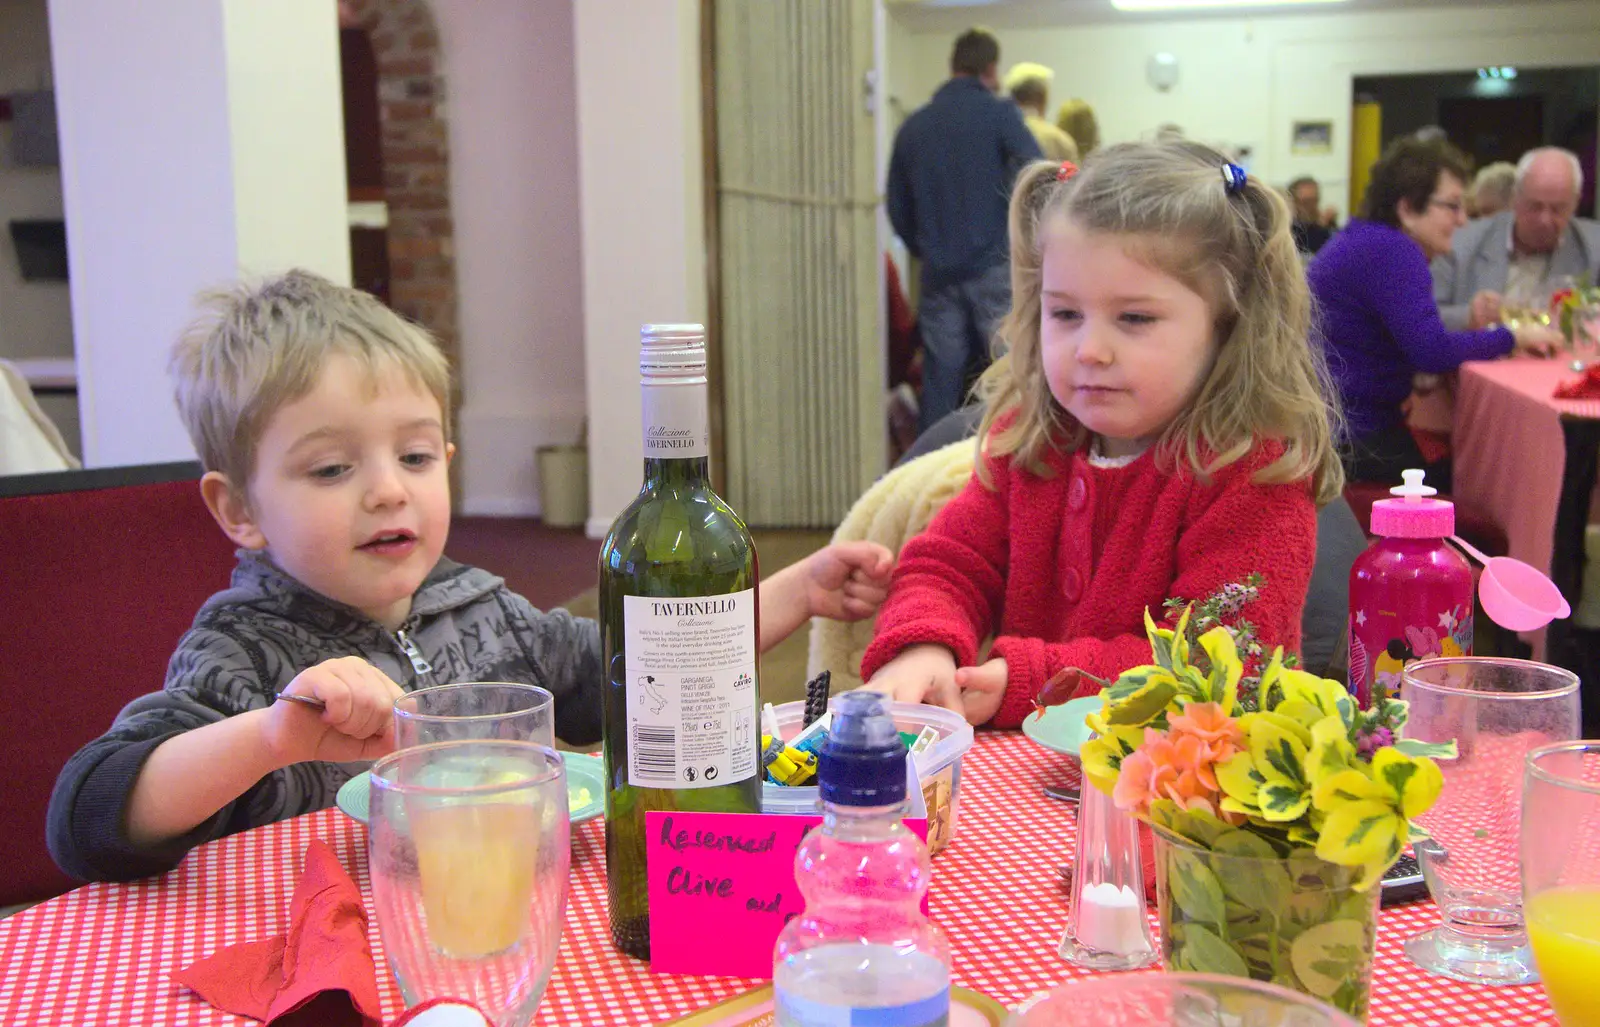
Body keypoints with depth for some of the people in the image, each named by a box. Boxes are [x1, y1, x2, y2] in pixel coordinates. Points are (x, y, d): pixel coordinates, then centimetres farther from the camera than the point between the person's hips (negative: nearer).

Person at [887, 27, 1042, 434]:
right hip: (994, 269, -4)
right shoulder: (998, 113, -4)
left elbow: (898, 209, 13)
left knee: (940, 380, 7)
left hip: (939, 274, 4)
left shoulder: (913, 125, 10)